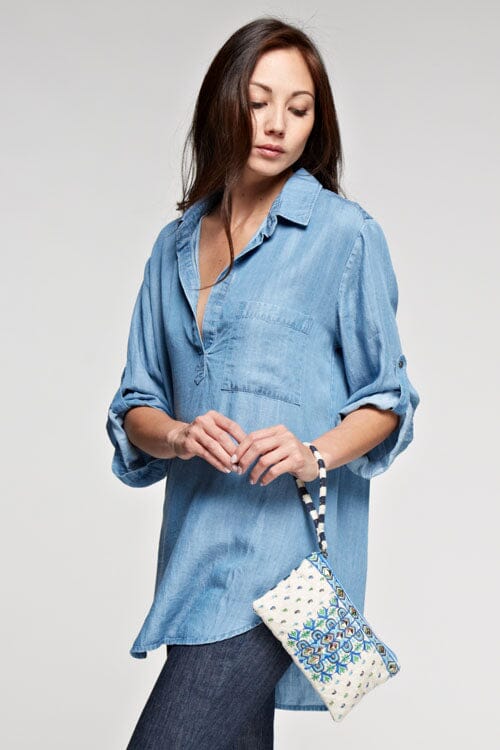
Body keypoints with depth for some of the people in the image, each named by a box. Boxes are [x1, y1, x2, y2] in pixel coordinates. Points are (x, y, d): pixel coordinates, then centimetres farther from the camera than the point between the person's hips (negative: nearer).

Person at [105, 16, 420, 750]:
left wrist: (316, 455, -17)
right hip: (197, 537, 6)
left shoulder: (345, 234, -1)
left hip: (285, 541, -6)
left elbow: (387, 396, 1)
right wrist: (177, 435, -10)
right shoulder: (176, 245, 14)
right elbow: (135, 405, 13)